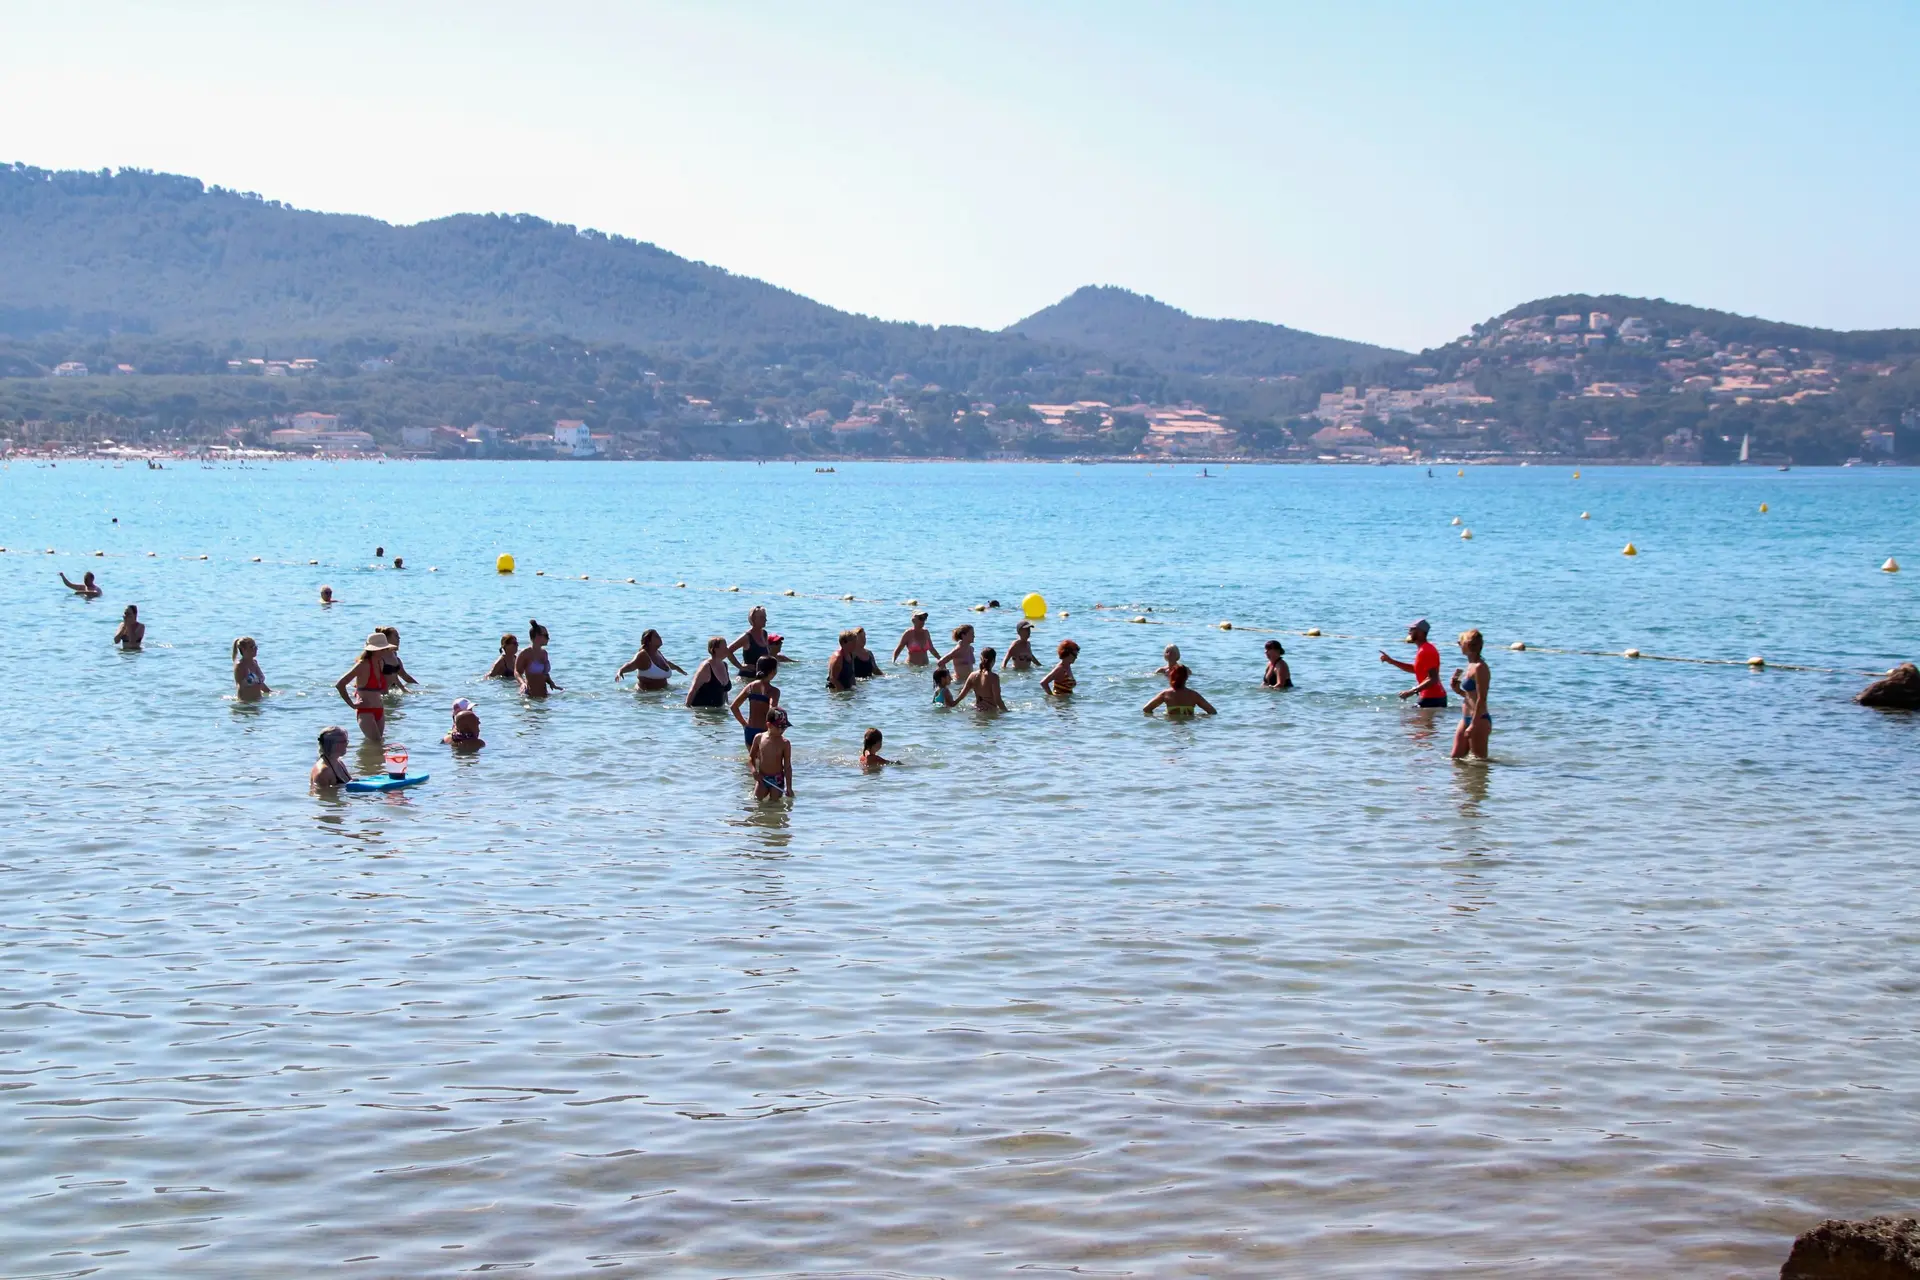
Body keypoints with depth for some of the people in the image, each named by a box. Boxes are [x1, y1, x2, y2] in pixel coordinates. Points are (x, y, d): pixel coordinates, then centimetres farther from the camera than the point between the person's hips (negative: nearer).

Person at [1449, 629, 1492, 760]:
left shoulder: (1479, 667, -16)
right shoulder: (1471, 666, 13)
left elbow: (1481, 699, -19)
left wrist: (1473, 725, -21)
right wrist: (1457, 689, 5)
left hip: (1478, 720, -10)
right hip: (1467, 719, 10)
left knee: (1480, 760, -3)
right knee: (1456, 758, 12)